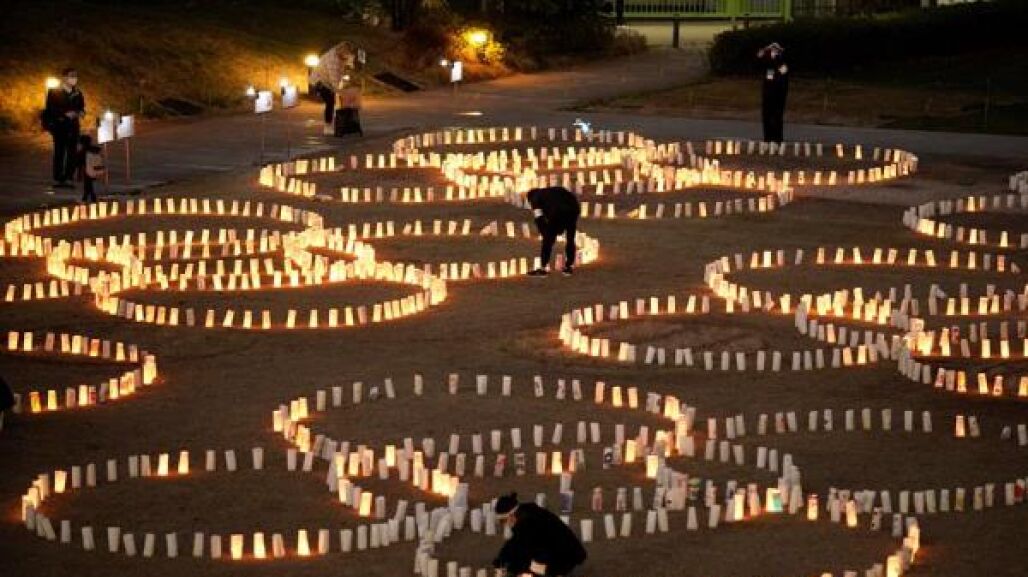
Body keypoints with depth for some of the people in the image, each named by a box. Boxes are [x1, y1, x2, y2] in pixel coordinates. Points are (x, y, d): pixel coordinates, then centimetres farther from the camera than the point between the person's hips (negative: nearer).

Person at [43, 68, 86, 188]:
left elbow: (81, 107, 21)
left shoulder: (77, 94, 12)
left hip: (73, 125, 4)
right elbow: (50, 109, -9)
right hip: (59, 125, -4)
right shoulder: (54, 92, -2)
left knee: (72, 153, 0)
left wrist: (79, 113, -3)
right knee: (59, 152, -4)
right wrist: (65, 114, -19)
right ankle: (57, 179, -1)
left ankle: (68, 178, 4)